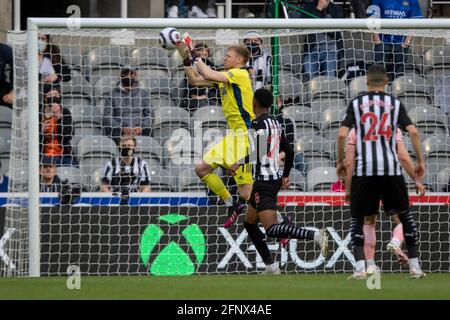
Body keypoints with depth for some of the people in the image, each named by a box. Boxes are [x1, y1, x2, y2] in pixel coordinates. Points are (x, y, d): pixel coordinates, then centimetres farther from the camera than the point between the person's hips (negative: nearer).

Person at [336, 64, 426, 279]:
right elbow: (413, 132, -1)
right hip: (391, 168, 1)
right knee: (405, 215, 15)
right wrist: (420, 161, 8)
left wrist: (340, 161, 11)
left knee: (358, 218, 10)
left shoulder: (356, 103, 6)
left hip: (364, 169, -1)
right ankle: (414, 265, 12)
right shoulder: (395, 104, 8)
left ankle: (360, 267, -4)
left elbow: (342, 134, -2)